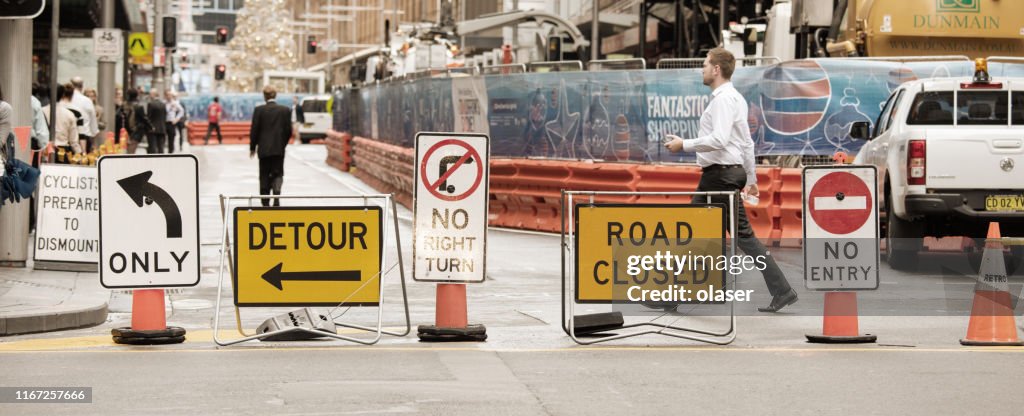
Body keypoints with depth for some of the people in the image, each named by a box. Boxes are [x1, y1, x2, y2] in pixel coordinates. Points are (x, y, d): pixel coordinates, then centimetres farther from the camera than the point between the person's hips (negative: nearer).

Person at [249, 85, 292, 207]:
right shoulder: (285, 110, -1)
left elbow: (254, 130, -5)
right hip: (279, 149, 1)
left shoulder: (259, 110, -7)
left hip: (264, 148, -1)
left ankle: (265, 202, 11)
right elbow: (288, 131, 1)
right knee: (277, 174, 6)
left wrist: (253, 147, 6)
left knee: (264, 175, 10)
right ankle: (276, 193, -21)